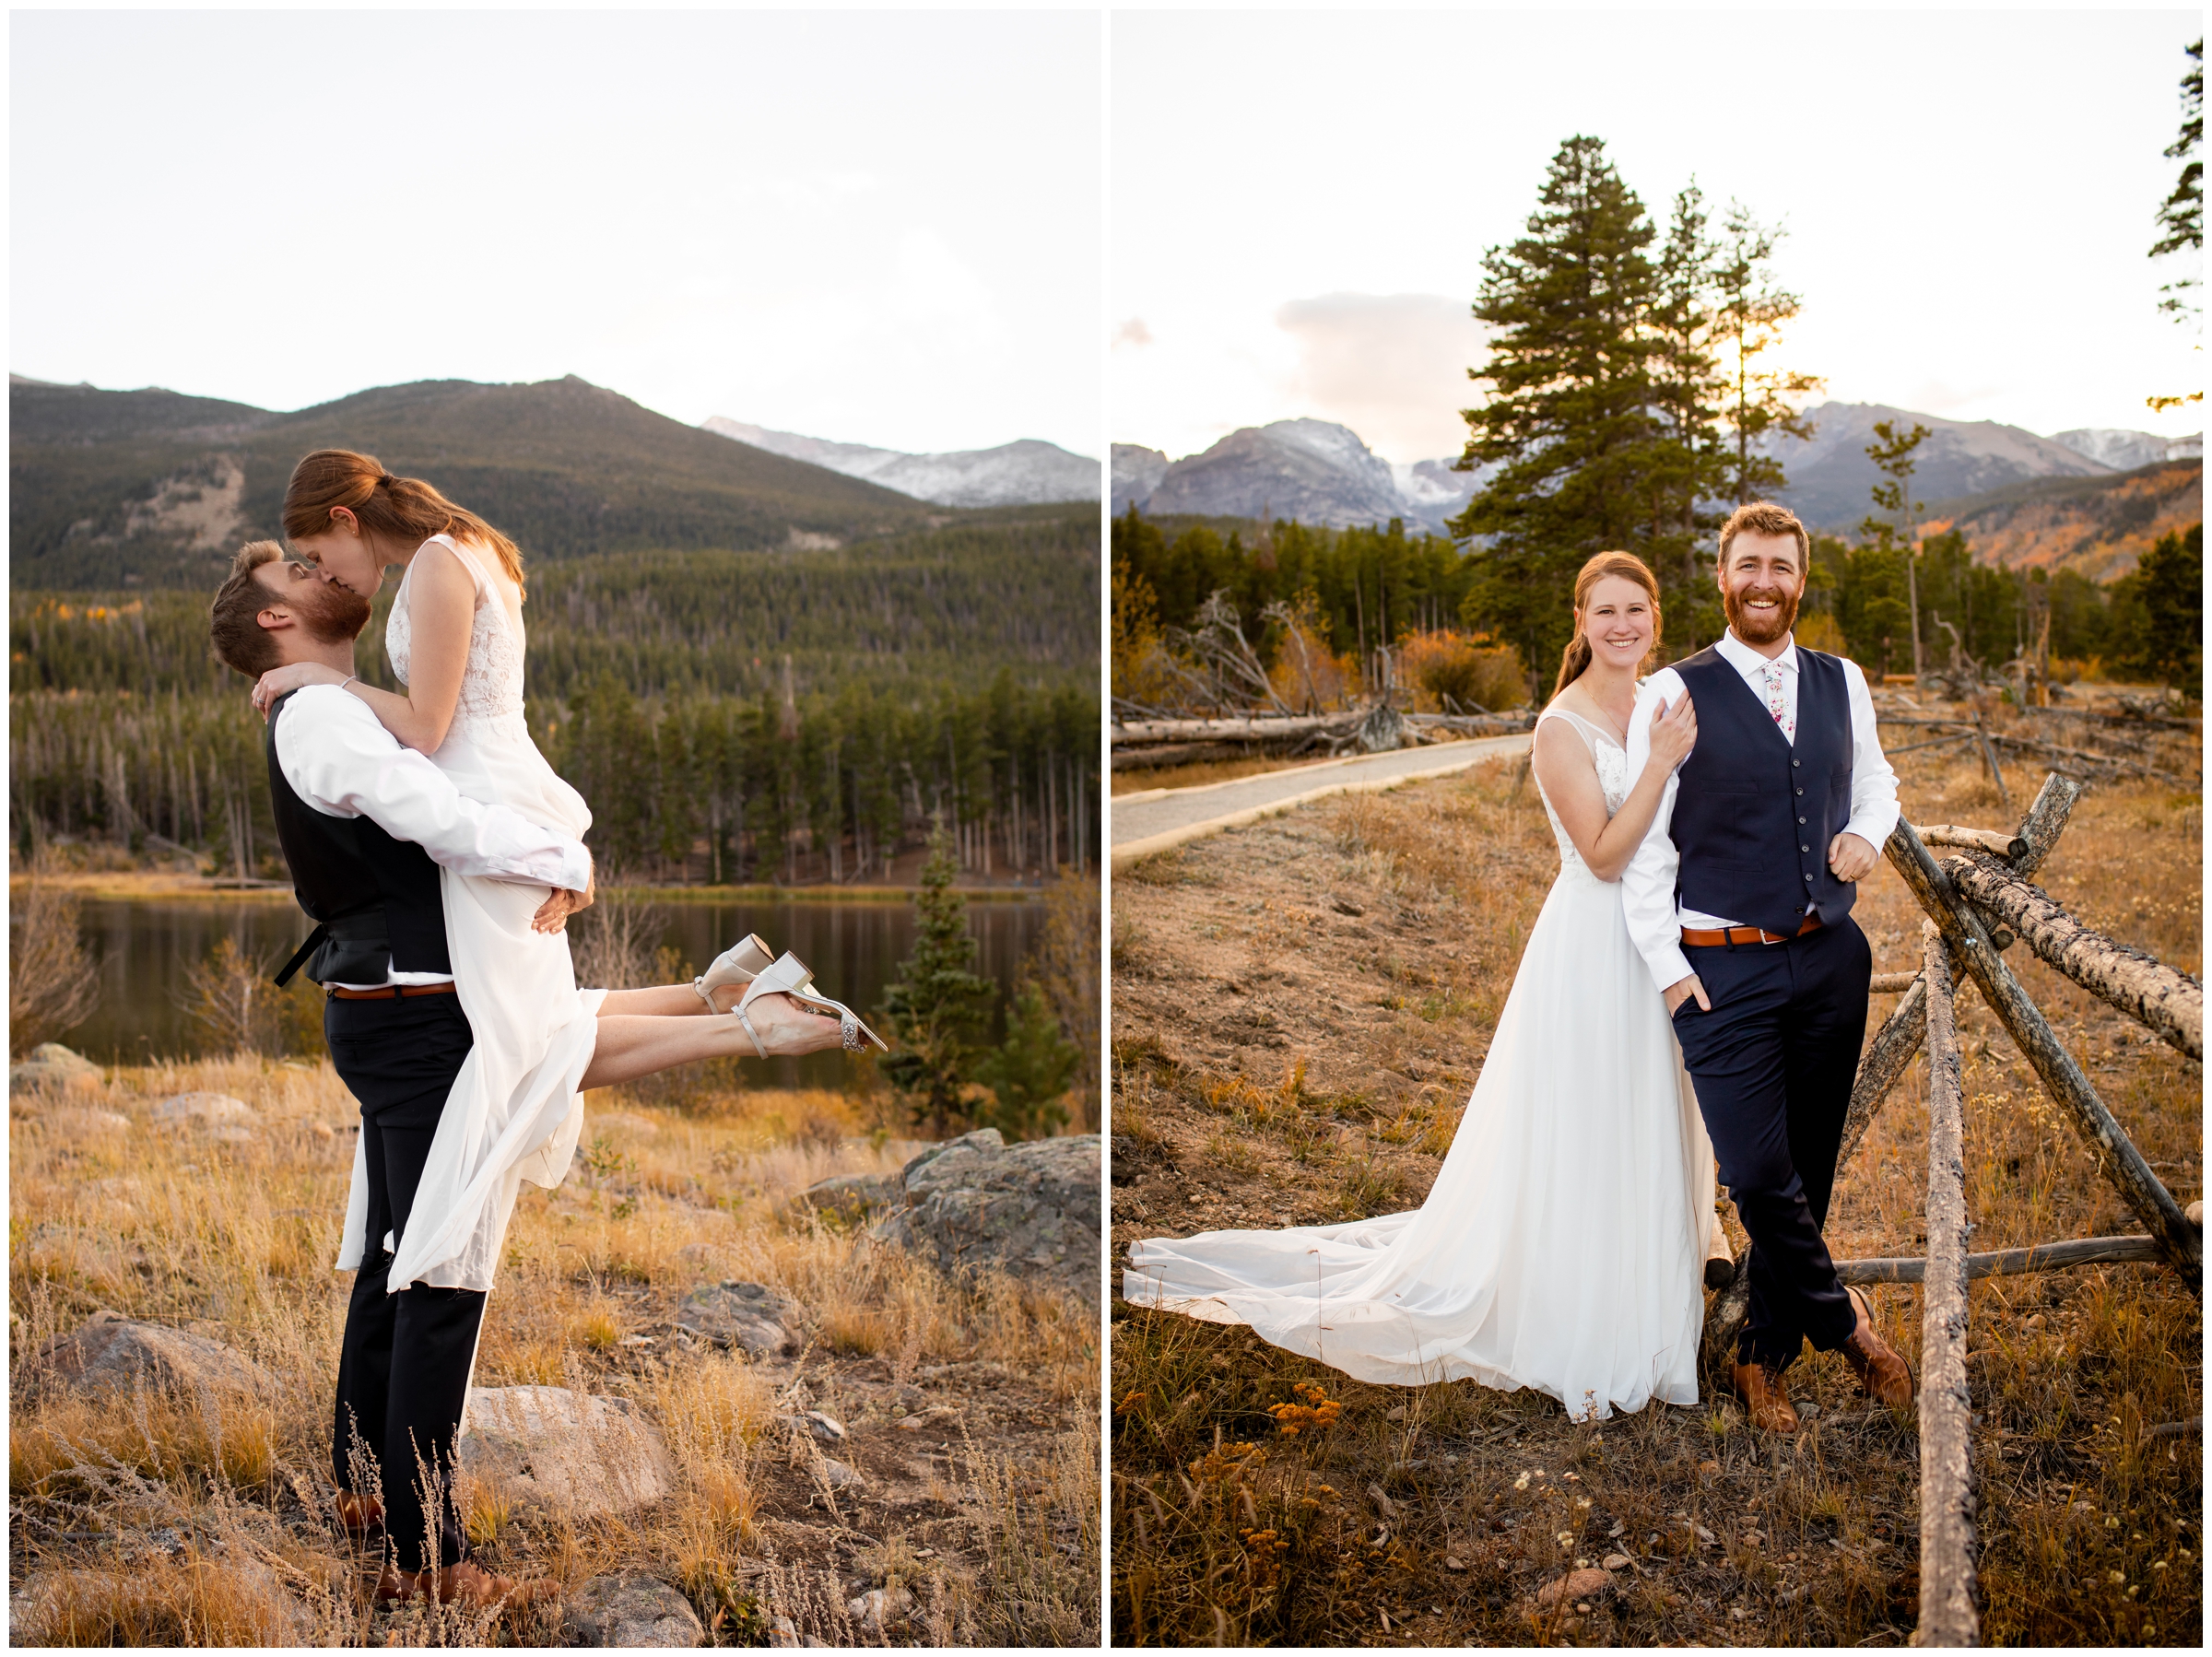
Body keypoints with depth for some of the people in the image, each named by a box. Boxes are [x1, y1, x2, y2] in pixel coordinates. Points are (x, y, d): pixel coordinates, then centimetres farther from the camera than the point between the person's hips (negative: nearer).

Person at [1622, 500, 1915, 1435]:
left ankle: (1765, 1356, 24)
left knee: (1808, 1172, 9)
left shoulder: (1842, 684, 9)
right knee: (1761, 1179, -9)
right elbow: (1640, 841, -4)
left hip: (1831, 959, 5)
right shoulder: (1674, 694, -5)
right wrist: (1665, 965, -8)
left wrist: (1866, 833, 1)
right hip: (1723, 968, -4)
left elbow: (1876, 781, 25)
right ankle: (1842, 1324, 15)